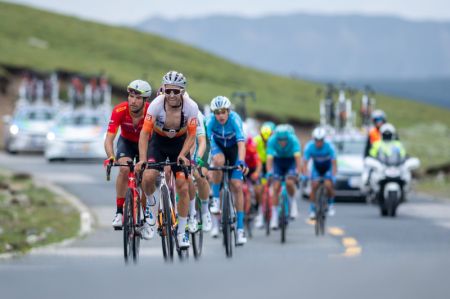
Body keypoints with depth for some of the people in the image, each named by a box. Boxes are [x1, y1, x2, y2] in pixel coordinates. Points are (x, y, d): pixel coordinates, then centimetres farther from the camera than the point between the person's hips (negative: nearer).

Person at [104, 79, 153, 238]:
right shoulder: (120, 111, -31)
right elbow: (109, 138, -33)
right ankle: (119, 211, -18)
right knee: (124, 168, -28)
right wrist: (111, 157, -52)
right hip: (126, 142, 0)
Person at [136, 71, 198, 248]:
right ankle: (153, 207, 8)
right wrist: (142, 159, -35)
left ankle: (181, 232, 6)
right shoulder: (156, 105, -28)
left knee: (183, 188, -7)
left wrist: (182, 155, -29)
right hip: (158, 142, -1)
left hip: (180, 143, 1)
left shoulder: (191, 107, -24)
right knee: (148, 177, -25)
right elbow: (145, 133, -26)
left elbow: (191, 135, -15)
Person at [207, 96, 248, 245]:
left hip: (233, 148, -1)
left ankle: (240, 228, -6)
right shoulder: (210, 121, -28)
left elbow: (241, 142, -43)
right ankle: (216, 199, -19)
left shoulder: (235, 119, -32)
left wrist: (241, 161, -58)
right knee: (219, 161, -37)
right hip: (218, 146, 1)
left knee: (237, 186, -10)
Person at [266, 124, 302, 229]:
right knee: (276, 188, -11)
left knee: (289, 182, -27)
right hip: (278, 161, 1)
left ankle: (292, 203, 1)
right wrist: (269, 172, -47)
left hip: (291, 161, -1)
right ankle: (274, 217, -3)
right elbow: (269, 158, -33)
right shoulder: (272, 141, -28)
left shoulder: (293, 140, -31)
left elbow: (297, 157, -37)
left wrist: (298, 172, -50)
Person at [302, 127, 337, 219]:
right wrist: (305, 176, -37)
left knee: (328, 185, -22)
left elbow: (334, 163, -26)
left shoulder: (329, 146, -29)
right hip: (316, 168, 1)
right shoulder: (309, 147, -25)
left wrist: (333, 176, -38)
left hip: (328, 168, -1)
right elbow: (305, 163, -23)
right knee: (314, 186, -19)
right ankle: (312, 210, -8)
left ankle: (331, 205, 3)